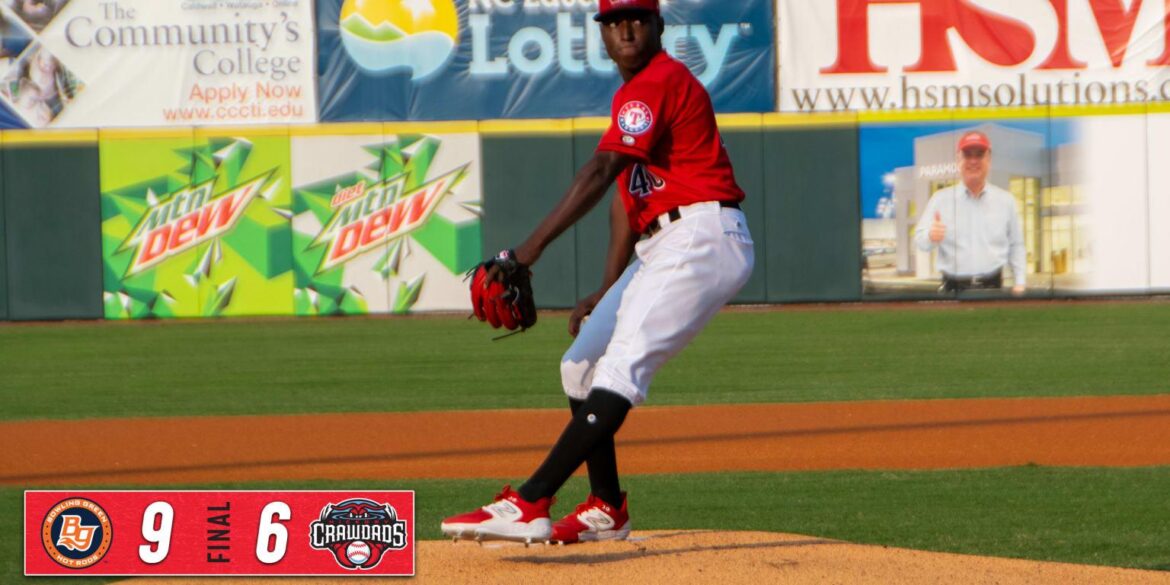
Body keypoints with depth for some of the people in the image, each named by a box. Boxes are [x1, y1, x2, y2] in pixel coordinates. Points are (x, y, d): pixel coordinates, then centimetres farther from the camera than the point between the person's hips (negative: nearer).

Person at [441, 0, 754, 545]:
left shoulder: (660, 82, -12)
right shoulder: (633, 94, 21)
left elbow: (600, 172, -23)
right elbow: (626, 190, 23)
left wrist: (533, 247, -31)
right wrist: (607, 292, 17)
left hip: (702, 236, -11)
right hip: (661, 250, 11)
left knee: (622, 367, -20)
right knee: (581, 365, 14)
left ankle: (527, 505, -31)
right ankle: (606, 510, 21)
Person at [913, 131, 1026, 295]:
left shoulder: (1006, 201, 10)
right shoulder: (940, 199, 4)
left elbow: (1016, 246, 12)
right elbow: (921, 241, -4)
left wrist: (1019, 282, 2)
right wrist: (931, 236, -29)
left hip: (992, 288, 1)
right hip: (953, 289, -1)